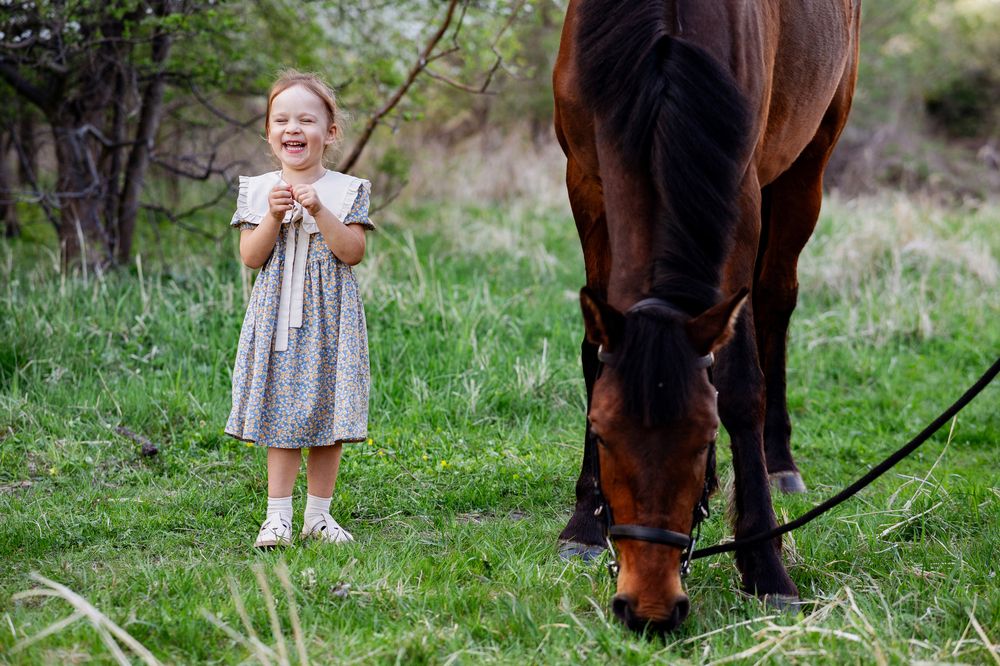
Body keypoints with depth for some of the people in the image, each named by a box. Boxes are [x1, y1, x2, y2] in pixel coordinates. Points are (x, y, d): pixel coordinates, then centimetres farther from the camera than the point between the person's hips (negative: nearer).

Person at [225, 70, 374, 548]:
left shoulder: (346, 191, 1)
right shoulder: (257, 190, 5)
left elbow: (353, 252, -9)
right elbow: (251, 258, -1)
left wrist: (319, 211, -19)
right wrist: (273, 216, -16)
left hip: (329, 320, -1)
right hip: (278, 319, 1)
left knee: (328, 415, 3)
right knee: (280, 416, 0)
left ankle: (318, 513, 14)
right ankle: (278, 515, 5)